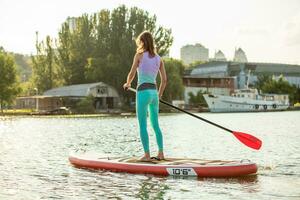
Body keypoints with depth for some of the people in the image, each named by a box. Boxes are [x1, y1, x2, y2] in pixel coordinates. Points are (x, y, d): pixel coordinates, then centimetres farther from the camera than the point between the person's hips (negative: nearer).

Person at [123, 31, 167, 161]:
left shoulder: (140, 55, -4)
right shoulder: (158, 58, 10)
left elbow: (132, 74, -4)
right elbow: (164, 80, 9)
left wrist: (127, 84, 17)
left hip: (143, 92, -5)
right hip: (154, 92, 5)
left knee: (143, 126, 0)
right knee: (156, 125, 14)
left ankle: (147, 155, -1)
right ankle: (161, 153, 15)